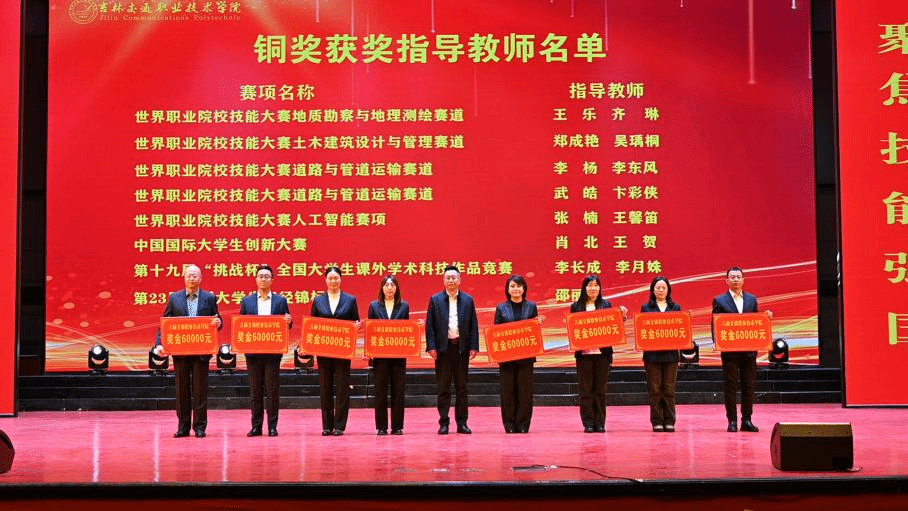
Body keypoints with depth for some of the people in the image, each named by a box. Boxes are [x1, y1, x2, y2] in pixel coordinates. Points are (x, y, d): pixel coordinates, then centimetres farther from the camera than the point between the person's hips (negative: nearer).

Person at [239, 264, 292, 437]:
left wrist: (288, 321, -15)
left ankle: (272, 426, 6)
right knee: (255, 390, 5)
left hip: (273, 352, -1)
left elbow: (287, 325, 6)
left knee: (273, 390, 0)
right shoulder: (247, 301, 9)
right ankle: (256, 426, 10)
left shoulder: (280, 301, 7)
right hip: (253, 352, 1)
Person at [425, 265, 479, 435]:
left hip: (462, 347, 1)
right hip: (443, 348, -1)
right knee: (443, 388, 2)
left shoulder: (468, 300, 8)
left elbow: (473, 325, 6)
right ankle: (443, 423, 7)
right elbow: (429, 325, 2)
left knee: (462, 387, 6)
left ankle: (462, 422, 11)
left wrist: (474, 347, -2)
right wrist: (431, 346, -7)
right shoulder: (435, 300, 4)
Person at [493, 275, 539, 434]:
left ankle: (523, 424, 8)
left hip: (526, 355, 0)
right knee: (508, 390, 1)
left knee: (525, 390, 0)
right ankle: (510, 425, 9)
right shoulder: (501, 308, 8)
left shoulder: (531, 307, 9)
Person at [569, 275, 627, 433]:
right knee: (586, 390, 2)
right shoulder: (576, 306, 7)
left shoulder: (606, 305, 9)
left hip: (602, 352, 0)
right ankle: (588, 423, 7)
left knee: (600, 389, 4)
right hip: (584, 353, 0)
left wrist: (622, 316, -11)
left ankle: (600, 423, 10)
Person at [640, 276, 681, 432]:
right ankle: (657, 422, 6)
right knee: (654, 389, 0)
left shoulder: (675, 307, 11)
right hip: (652, 354, -1)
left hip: (671, 354, 1)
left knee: (669, 389, 2)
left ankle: (669, 421, 8)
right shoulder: (646, 308, 7)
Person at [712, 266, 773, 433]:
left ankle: (747, 420, 12)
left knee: (749, 385, 5)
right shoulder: (720, 300, 3)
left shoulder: (752, 299, 12)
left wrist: (766, 317, -7)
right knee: (730, 386, 0)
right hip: (729, 349, -3)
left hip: (749, 349, 3)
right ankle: (732, 421, 5)